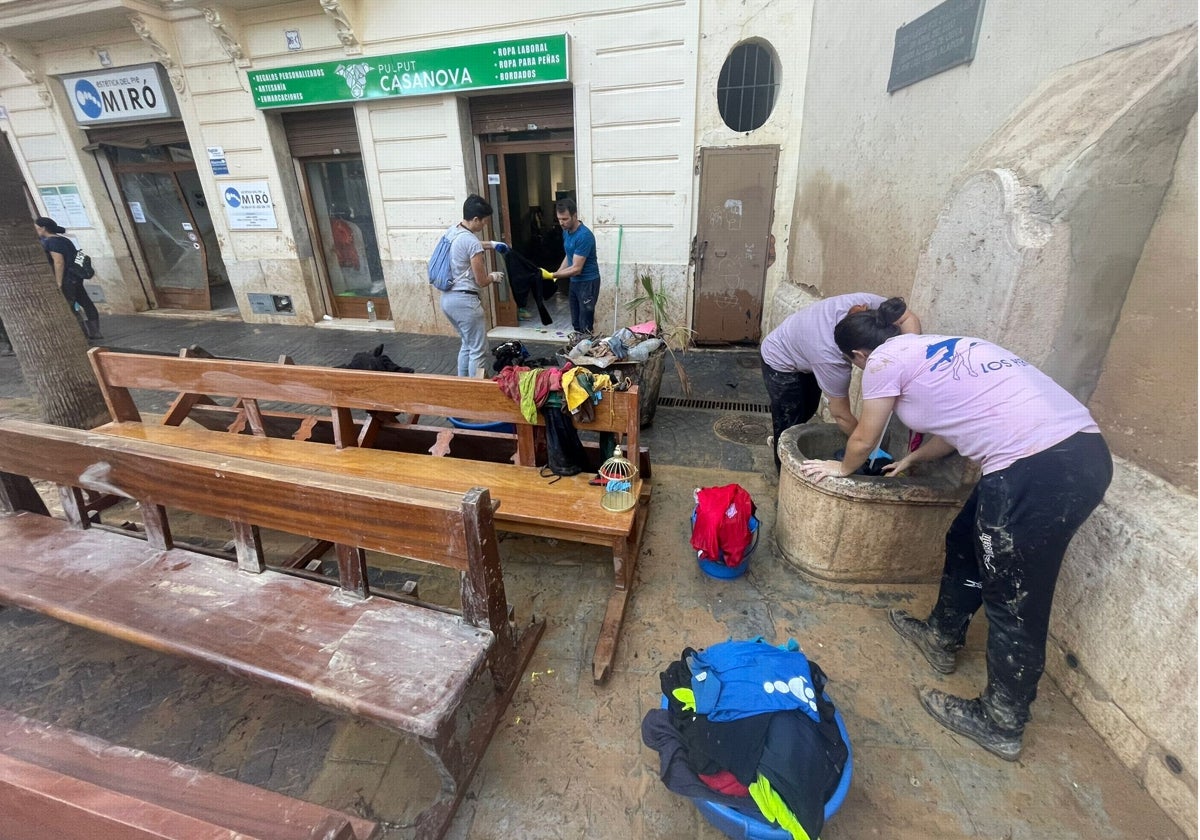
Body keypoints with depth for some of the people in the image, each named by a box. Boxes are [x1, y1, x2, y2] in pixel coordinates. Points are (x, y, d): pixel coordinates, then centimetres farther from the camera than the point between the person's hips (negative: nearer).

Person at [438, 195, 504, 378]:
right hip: (464, 301, -10)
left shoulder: (452, 230, 8)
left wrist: (491, 244, 29)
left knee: (467, 345, 23)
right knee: (478, 350, 2)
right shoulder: (472, 243, -19)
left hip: (447, 298, 10)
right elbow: (481, 281, -13)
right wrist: (494, 276, 8)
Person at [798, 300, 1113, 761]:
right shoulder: (936, 347, 21)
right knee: (967, 543, 25)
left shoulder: (886, 359, -3)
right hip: (1082, 449, 9)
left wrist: (842, 468, 27)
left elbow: (863, 441, 7)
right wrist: (914, 458, 49)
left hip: (1042, 471, -9)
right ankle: (941, 637, 45)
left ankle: (1002, 724, 28)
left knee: (1015, 602, 8)